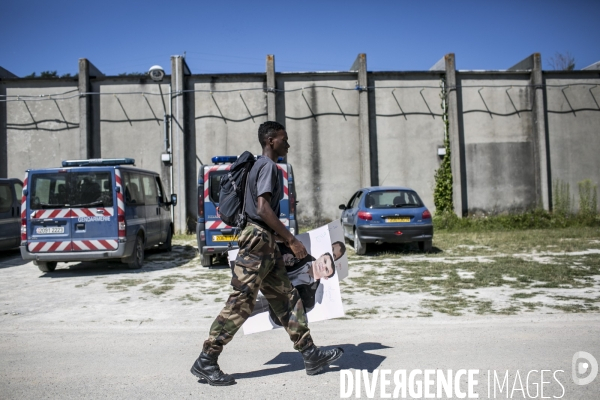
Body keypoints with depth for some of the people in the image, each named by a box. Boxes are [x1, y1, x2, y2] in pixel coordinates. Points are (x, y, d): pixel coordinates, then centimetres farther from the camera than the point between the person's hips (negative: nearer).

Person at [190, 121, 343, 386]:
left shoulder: (261, 165, 20)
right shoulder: (268, 165, -11)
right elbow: (263, 208, -22)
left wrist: (283, 240, 27)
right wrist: (292, 240, -20)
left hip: (266, 244, 11)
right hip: (258, 242, -11)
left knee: (287, 299, 10)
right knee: (240, 304, -6)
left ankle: (310, 355, 16)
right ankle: (205, 362, 4)